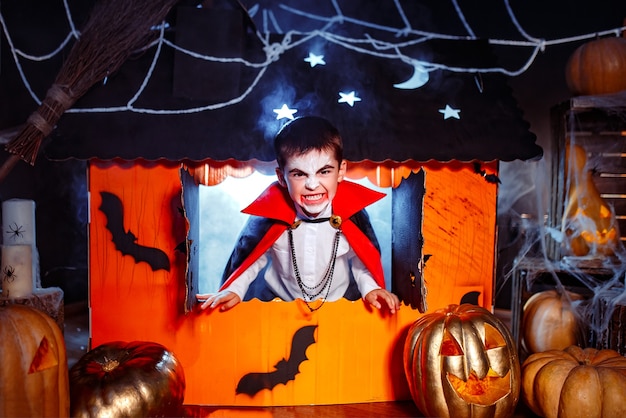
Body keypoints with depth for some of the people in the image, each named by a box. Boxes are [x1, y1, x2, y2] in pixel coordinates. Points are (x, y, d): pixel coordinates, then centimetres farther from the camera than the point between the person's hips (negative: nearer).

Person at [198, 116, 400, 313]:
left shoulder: (351, 213, -15)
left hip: (340, 307, 2)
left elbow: (360, 258, 1)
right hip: (280, 309, -1)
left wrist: (370, 288, -13)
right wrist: (234, 289, -8)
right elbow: (249, 254, 1)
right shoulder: (270, 213, -16)